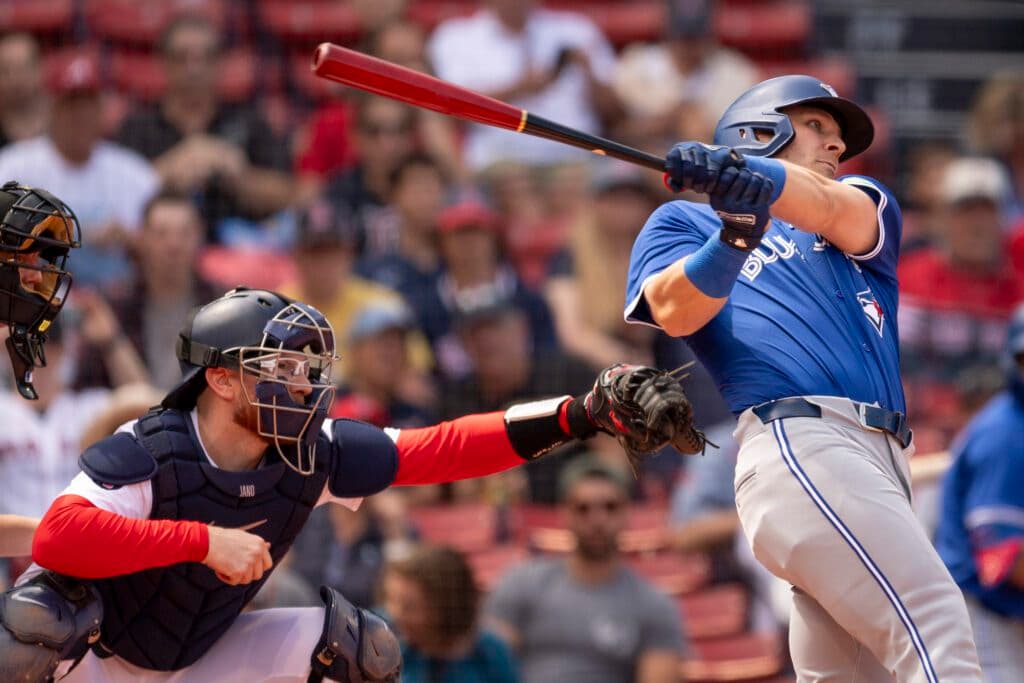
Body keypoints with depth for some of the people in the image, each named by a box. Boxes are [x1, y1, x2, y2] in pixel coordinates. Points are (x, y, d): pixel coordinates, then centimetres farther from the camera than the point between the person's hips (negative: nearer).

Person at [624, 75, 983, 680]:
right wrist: (737, 233, -21)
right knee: (938, 631, -21)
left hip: (885, 462, 6)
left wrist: (761, 182, -20)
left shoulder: (867, 209, 29)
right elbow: (677, 311, -3)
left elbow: (834, 210, 2)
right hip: (799, 442, -6)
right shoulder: (684, 221, 20)